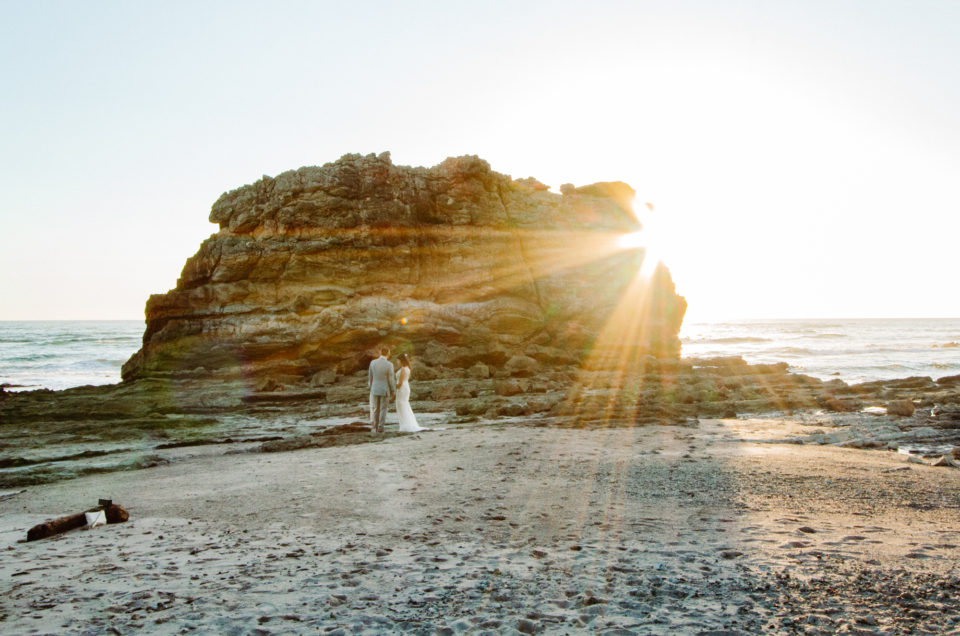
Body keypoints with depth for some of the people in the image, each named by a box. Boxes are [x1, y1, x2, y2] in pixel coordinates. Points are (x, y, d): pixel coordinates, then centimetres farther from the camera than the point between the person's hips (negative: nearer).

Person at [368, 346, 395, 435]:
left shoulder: (373, 363, -4)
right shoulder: (389, 365, -14)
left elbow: (370, 377, 3)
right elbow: (390, 380, -10)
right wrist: (392, 391, 3)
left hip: (374, 390, 2)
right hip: (385, 390, -2)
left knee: (374, 410, 10)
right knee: (383, 410, 8)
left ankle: (373, 429, 5)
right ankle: (380, 428, 9)